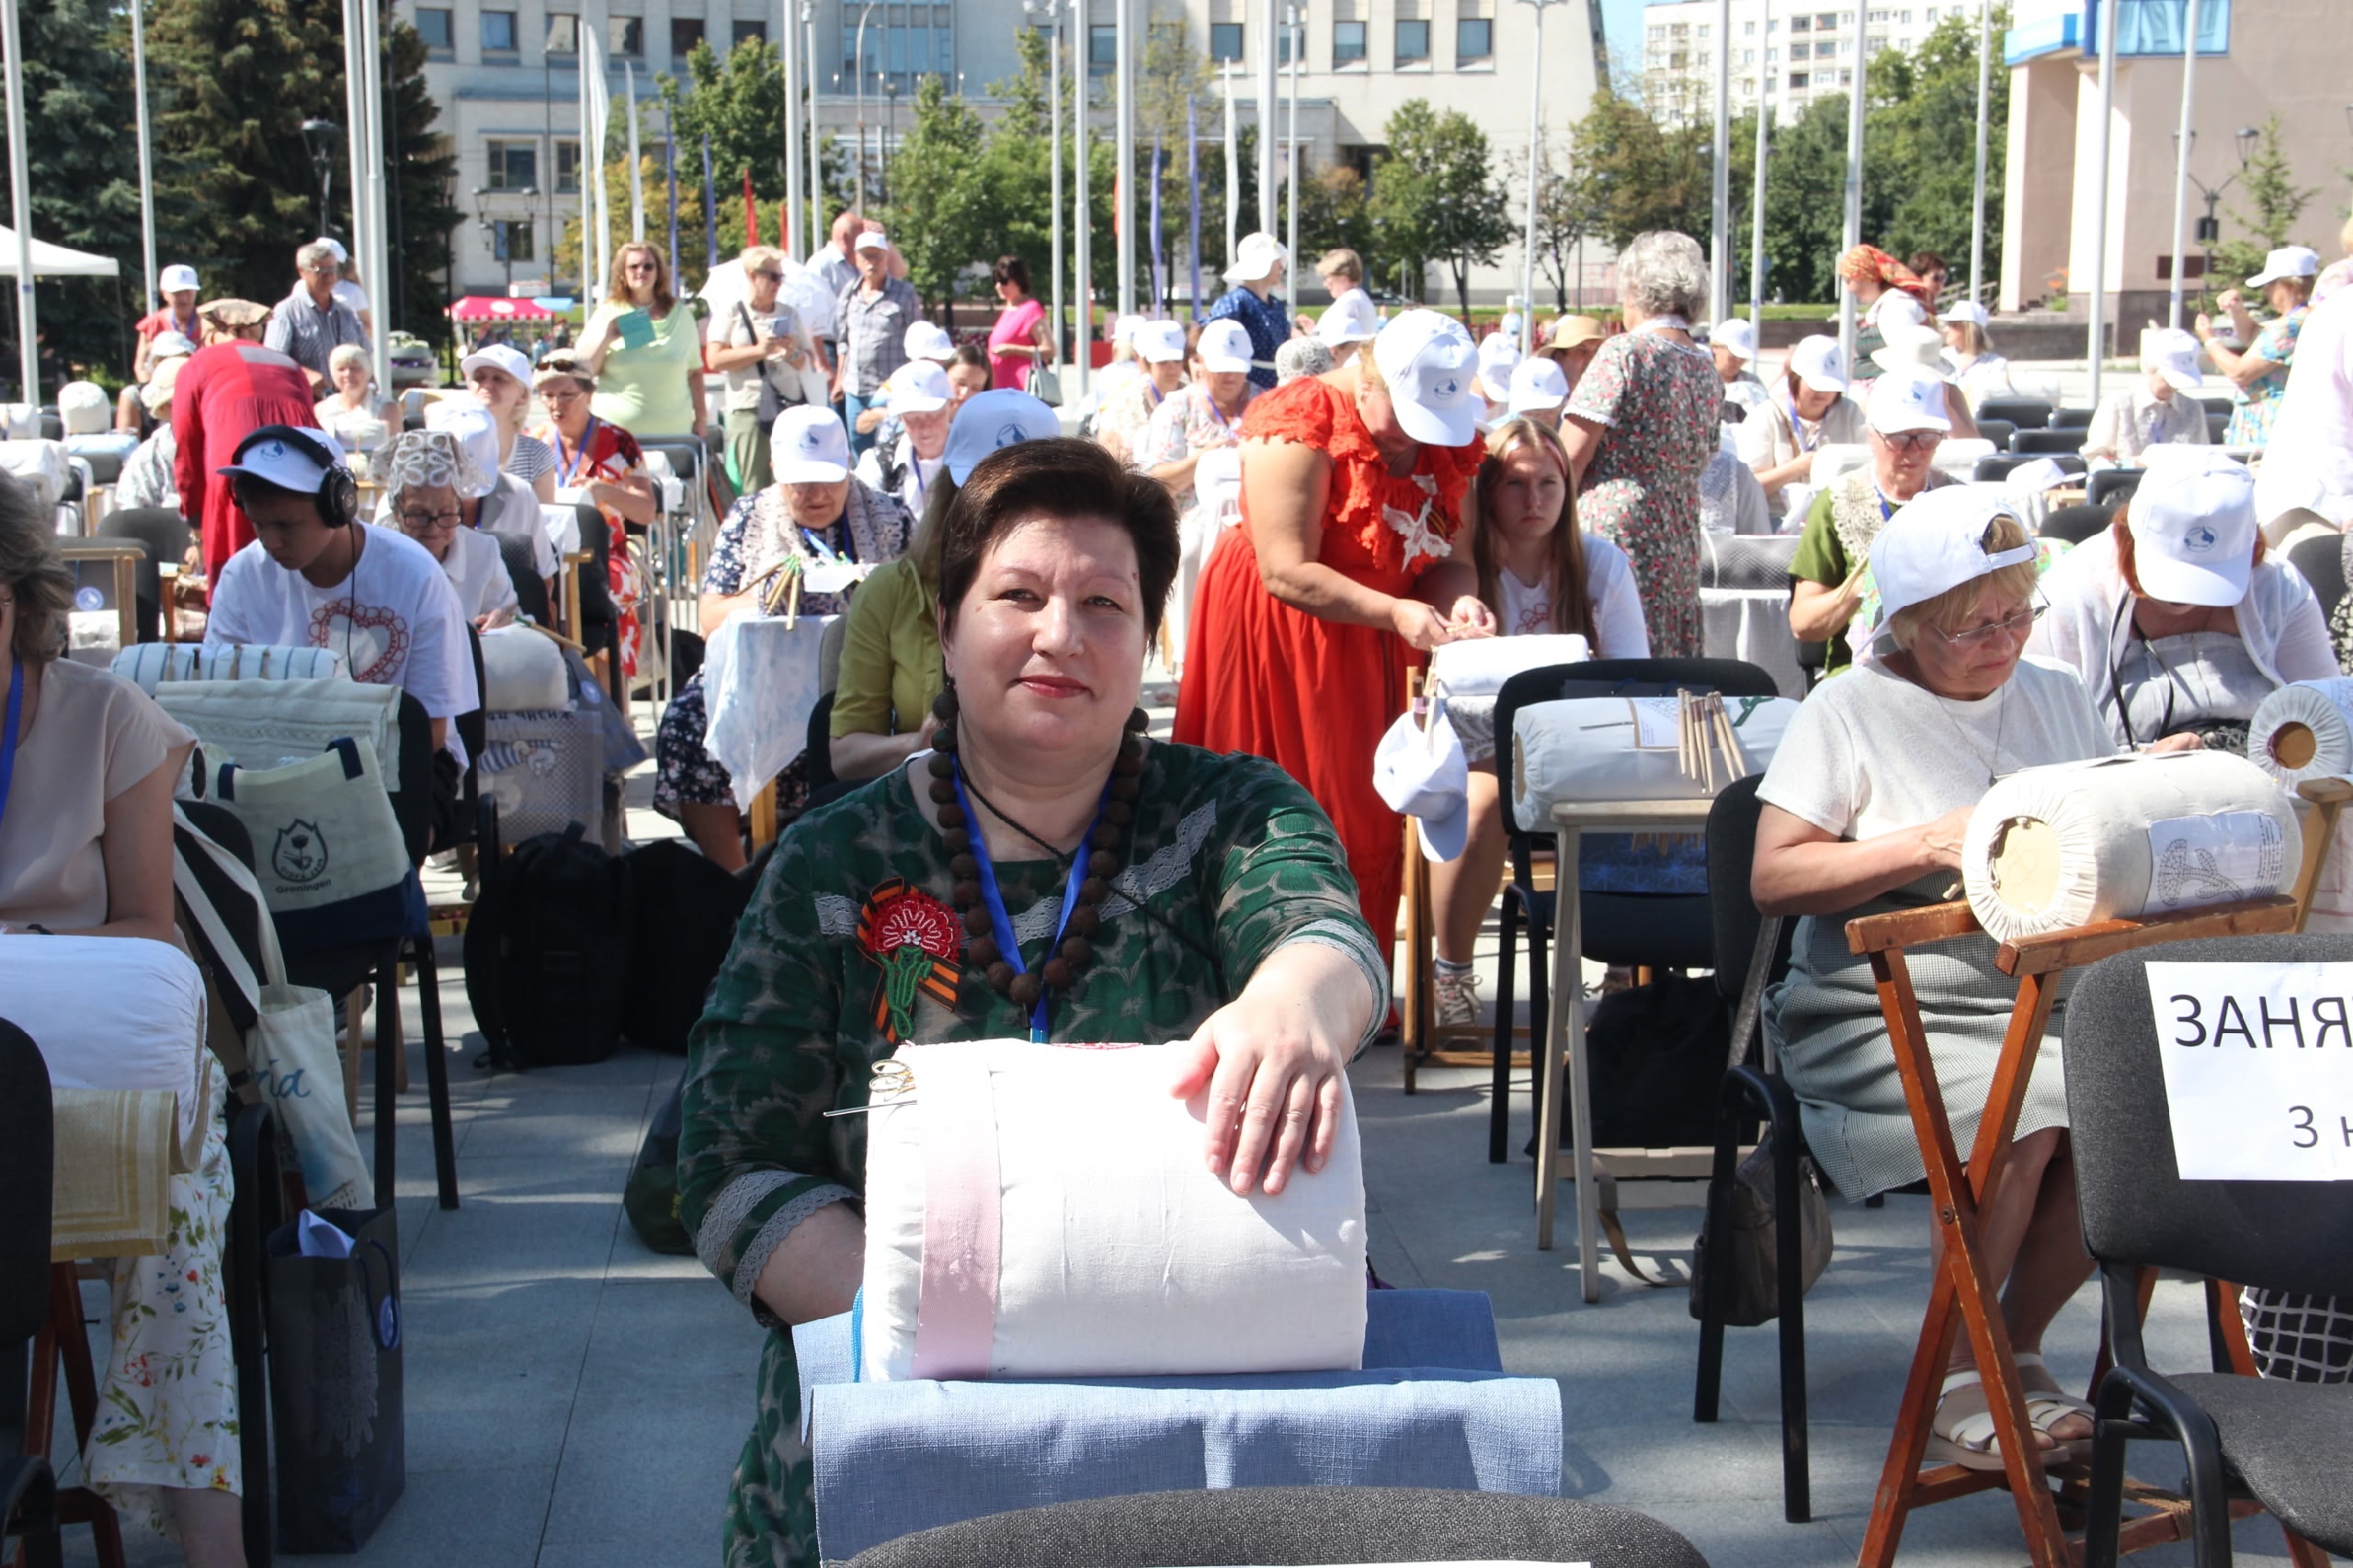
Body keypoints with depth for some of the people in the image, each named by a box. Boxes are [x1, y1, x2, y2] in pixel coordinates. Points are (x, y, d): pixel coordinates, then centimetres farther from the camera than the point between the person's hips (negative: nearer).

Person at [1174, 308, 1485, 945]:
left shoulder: (1444, 440, 1)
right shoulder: (1301, 426, -21)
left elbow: (1446, 553, 1)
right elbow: (1288, 572, -25)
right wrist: (1394, 613, -32)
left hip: (1362, 642, 7)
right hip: (1272, 632, -7)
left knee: (1367, 819, 8)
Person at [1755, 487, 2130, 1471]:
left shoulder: (2058, 698, 18)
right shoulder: (1852, 711, 1)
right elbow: (1773, 878, -7)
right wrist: (1931, 846, -15)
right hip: (1887, 1014, -5)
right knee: (2016, 1115, -31)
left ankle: (2016, 1347, -2)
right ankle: (1958, 1380, -10)